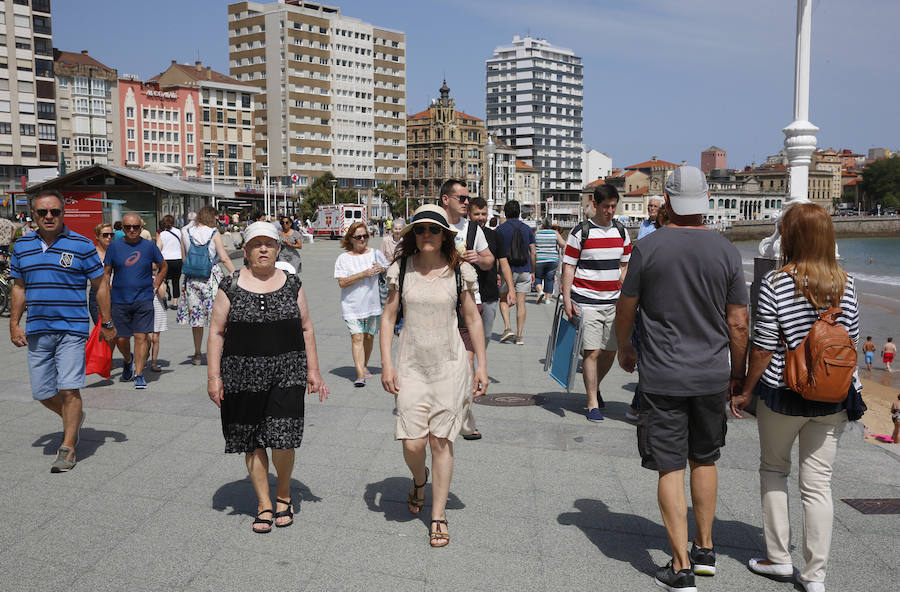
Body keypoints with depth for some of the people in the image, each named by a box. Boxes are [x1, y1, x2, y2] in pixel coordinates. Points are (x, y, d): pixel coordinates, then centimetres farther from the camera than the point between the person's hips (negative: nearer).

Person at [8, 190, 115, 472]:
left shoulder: (81, 245, -3)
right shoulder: (22, 247, 8)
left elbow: (100, 284, 2)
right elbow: (19, 287, 17)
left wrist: (107, 323, 1)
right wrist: (14, 324, 9)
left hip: (72, 329, -4)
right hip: (36, 331, 5)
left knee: (69, 388, -9)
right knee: (42, 392, 9)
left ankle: (67, 449, 3)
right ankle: (74, 418, 38)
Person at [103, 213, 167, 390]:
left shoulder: (149, 246, 3)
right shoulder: (114, 247, 3)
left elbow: (163, 267, 17)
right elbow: (106, 273, 9)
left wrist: (155, 287, 7)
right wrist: (106, 296, 1)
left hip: (144, 299, -1)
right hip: (120, 300, 1)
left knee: (141, 336, -7)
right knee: (121, 339, 6)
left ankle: (139, 374, 1)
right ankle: (128, 360, 37)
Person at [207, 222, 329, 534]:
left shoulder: (292, 284, 6)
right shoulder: (230, 286, 2)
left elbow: (306, 329, 10)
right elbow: (216, 332, 2)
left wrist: (313, 370, 6)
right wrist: (213, 376, -4)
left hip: (286, 373, 0)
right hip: (243, 375, 0)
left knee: (281, 440, -7)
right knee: (252, 442, 7)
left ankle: (284, 494, 19)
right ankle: (264, 503, 23)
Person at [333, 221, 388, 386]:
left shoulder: (375, 254, 6)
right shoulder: (343, 258, -2)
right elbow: (342, 282, -12)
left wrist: (382, 269, -5)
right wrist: (363, 274, -20)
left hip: (373, 303, 3)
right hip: (352, 305, -3)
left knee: (369, 336, 11)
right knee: (357, 338, -12)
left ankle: (364, 366, 32)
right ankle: (360, 374, -15)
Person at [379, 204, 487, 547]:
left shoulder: (459, 271, -1)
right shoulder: (401, 269, 1)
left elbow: (472, 319, 5)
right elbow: (388, 317, 5)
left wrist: (482, 366, 3)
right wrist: (386, 363, -2)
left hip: (450, 365, -1)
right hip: (411, 365, 1)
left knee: (441, 441, 2)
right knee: (412, 443, -4)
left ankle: (438, 516, 17)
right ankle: (419, 479, 33)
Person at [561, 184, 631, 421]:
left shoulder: (621, 232, 11)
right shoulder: (580, 232, -4)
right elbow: (568, 266, -4)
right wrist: (566, 299, -10)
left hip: (613, 302, 5)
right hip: (586, 301, -4)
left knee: (610, 352, 9)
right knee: (591, 352, -5)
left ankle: (595, 387, 35)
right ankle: (593, 404, 4)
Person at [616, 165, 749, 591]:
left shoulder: (648, 247, -8)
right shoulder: (726, 251, -2)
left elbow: (625, 309, -1)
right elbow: (738, 324, 0)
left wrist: (624, 348, 18)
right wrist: (737, 375, 12)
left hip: (662, 376, -3)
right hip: (713, 375, 3)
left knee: (670, 468, 3)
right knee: (704, 460, 19)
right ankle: (705, 549, 31)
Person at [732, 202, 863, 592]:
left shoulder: (775, 283, -14)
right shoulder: (844, 284, 0)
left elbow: (763, 347, -14)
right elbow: (851, 342, 5)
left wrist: (745, 391, -3)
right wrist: (844, 391, 18)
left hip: (782, 394, -3)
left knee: (773, 469, 17)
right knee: (818, 483, 9)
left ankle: (778, 557, 21)